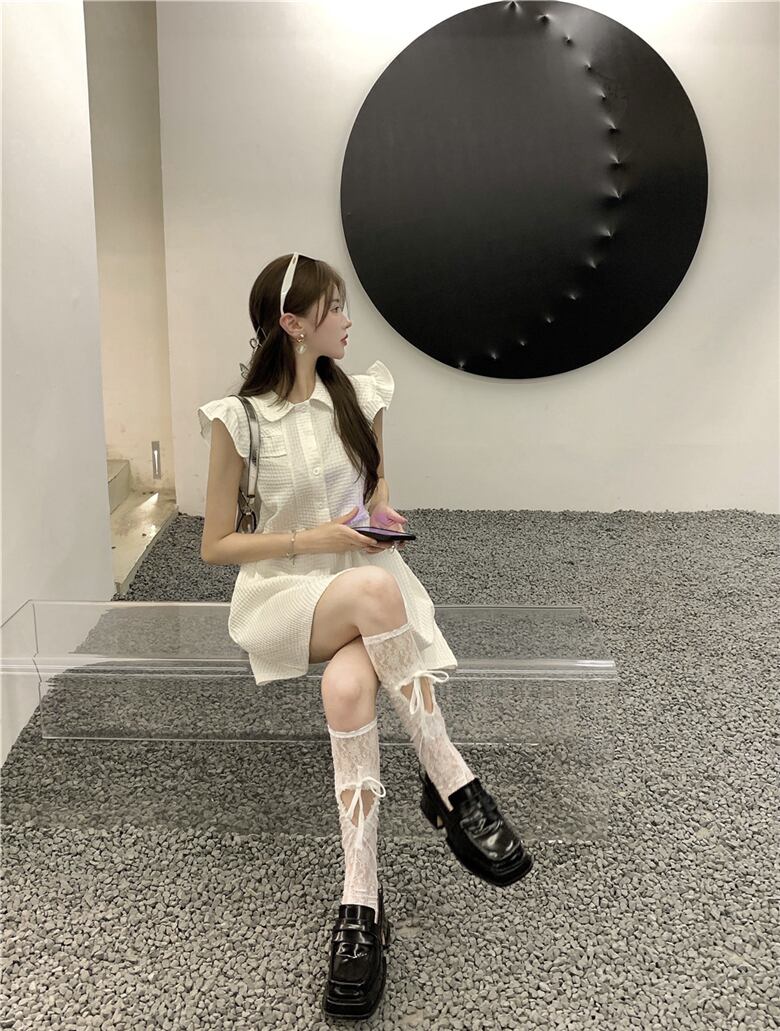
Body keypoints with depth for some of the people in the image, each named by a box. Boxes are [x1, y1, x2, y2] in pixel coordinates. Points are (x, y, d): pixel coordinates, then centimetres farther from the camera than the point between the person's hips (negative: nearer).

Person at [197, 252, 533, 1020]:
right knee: (375, 588, -37)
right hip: (280, 597, -2)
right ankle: (452, 785, -27)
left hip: (363, 590, 3)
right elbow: (216, 546, -3)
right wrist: (311, 540, -15)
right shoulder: (238, 419, -7)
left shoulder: (361, 397, 5)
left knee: (347, 689, -34)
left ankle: (361, 901, -28)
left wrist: (381, 510, -2)